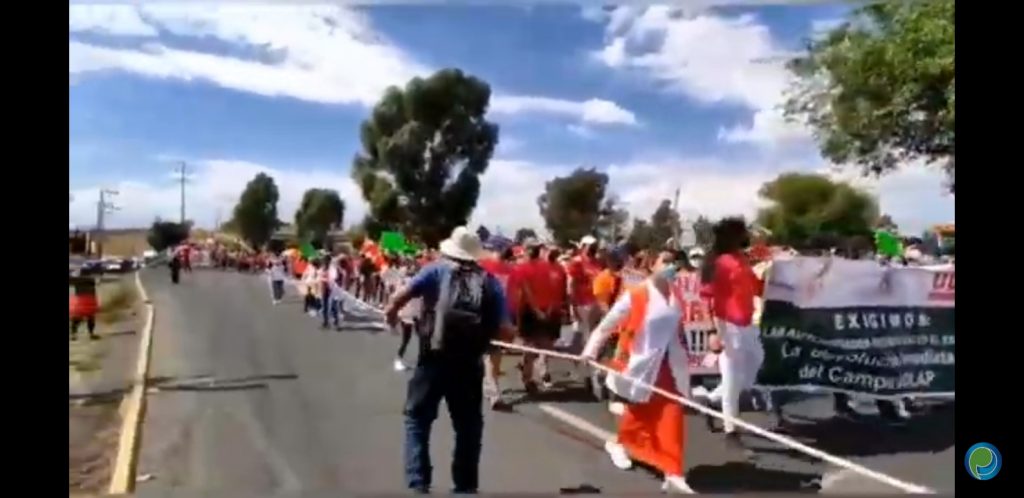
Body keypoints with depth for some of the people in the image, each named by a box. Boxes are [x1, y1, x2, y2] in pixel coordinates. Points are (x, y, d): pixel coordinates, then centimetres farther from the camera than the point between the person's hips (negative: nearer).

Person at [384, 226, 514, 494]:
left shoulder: (438, 269, 2)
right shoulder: (490, 281, 8)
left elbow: (403, 294, -12)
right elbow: (505, 331, 2)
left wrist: (392, 311, 8)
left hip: (434, 360, -2)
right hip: (470, 364, 2)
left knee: (417, 419, 12)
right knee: (468, 426, 17)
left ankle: (418, 483, 5)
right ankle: (466, 486, 23)